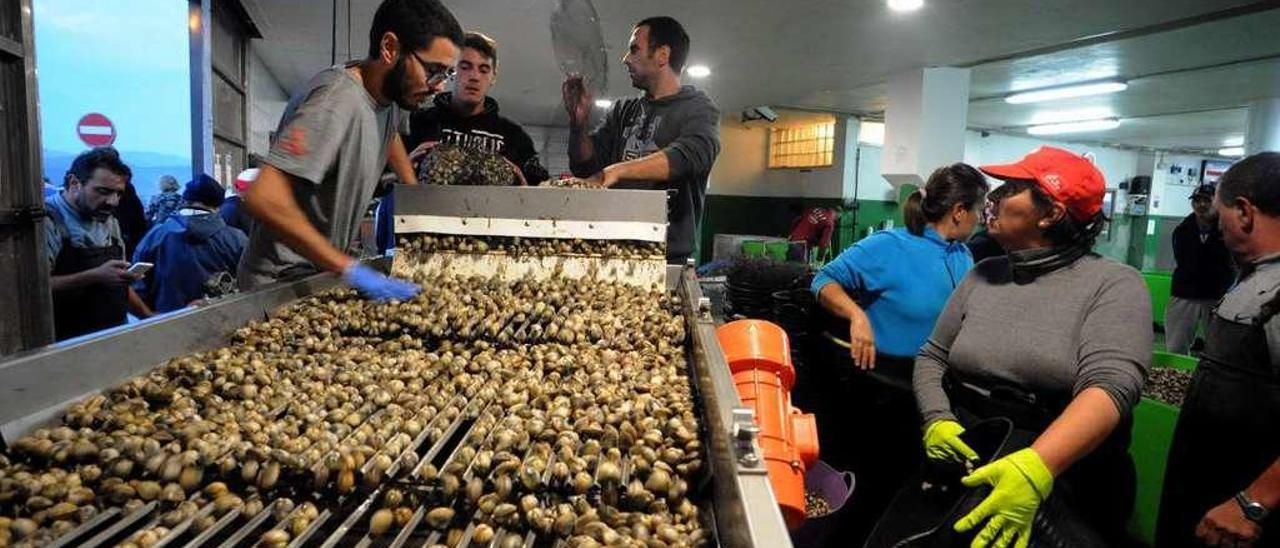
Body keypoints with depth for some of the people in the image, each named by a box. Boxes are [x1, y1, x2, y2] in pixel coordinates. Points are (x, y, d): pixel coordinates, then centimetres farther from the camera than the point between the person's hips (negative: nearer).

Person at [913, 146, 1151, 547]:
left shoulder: (1114, 284, -11)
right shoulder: (982, 275, 4)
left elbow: (1110, 385, -25)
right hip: (964, 474, 4)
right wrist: (938, 422, -14)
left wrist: (1036, 468, -39)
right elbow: (932, 357, 5)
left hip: (1059, 488, -4)